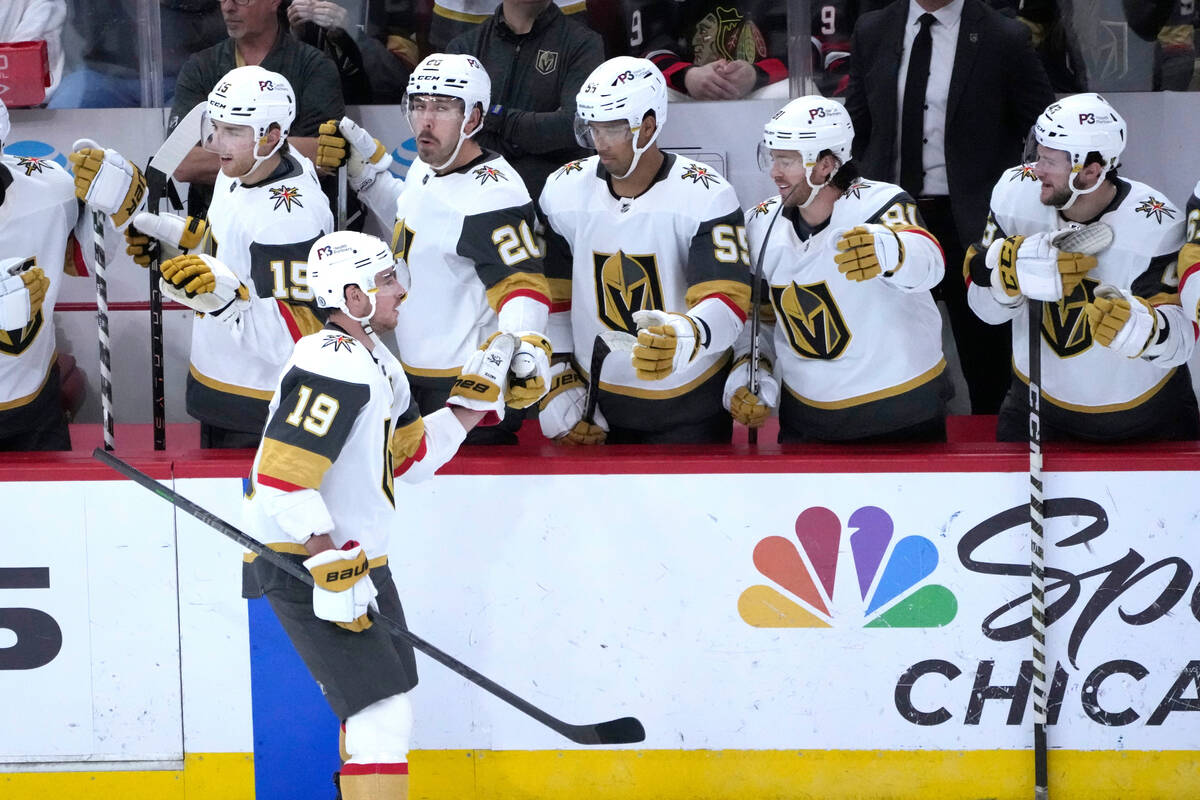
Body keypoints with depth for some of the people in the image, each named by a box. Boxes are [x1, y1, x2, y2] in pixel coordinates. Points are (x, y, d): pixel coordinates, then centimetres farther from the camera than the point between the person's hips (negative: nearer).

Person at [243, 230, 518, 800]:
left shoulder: (377, 363, 14)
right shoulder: (334, 368, -21)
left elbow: (410, 457, 19)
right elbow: (281, 479, -27)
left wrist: (474, 400, 11)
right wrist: (331, 566, -26)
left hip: (357, 560, 11)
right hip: (303, 571, -11)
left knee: (387, 704, 20)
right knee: (383, 713, -16)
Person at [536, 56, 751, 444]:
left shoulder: (705, 196, -17)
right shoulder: (564, 191, -3)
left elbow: (727, 301, -26)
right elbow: (552, 296, 7)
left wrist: (687, 336, -48)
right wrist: (559, 382, 1)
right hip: (596, 397, 3)